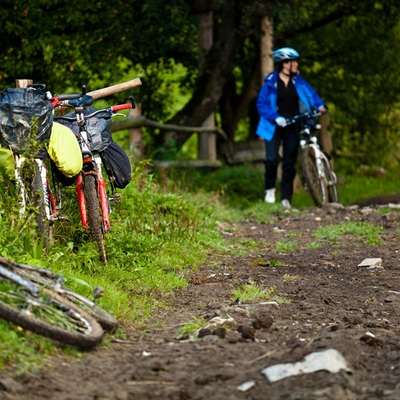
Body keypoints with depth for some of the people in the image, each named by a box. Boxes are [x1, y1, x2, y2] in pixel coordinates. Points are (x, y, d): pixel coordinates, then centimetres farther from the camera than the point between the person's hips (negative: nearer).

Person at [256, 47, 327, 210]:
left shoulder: (297, 81, 3)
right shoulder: (271, 82, -8)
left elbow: (310, 92, 0)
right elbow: (261, 104, -9)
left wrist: (320, 106, -20)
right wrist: (275, 117, -23)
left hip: (292, 127, 4)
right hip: (275, 126, -4)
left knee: (290, 163, 3)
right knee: (272, 158, -19)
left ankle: (286, 197, 10)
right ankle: (270, 189, 6)